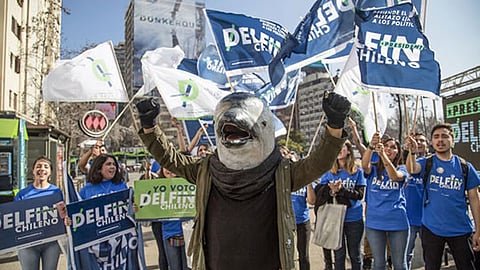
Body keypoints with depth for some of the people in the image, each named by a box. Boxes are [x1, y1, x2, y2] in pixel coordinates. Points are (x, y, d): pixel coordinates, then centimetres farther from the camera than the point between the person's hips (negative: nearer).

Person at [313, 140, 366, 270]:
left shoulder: (357, 171, -2)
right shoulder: (329, 171, 2)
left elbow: (360, 195, -9)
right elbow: (318, 192, -3)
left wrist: (341, 189, -23)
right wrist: (331, 191, -23)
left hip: (354, 219, -1)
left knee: (355, 255, 13)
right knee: (339, 255, 10)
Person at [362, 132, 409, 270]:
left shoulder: (401, 169, 5)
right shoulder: (373, 169, 6)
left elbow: (395, 176, -20)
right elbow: (364, 165, -19)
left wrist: (383, 154, -35)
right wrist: (371, 146, -37)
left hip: (397, 221, 0)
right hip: (374, 221, 0)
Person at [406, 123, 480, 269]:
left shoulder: (465, 166, 1)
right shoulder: (426, 163, -2)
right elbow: (412, 169, -25)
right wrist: (412, 152, -46)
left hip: (461, 229, 1)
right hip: (431, 228, -1)